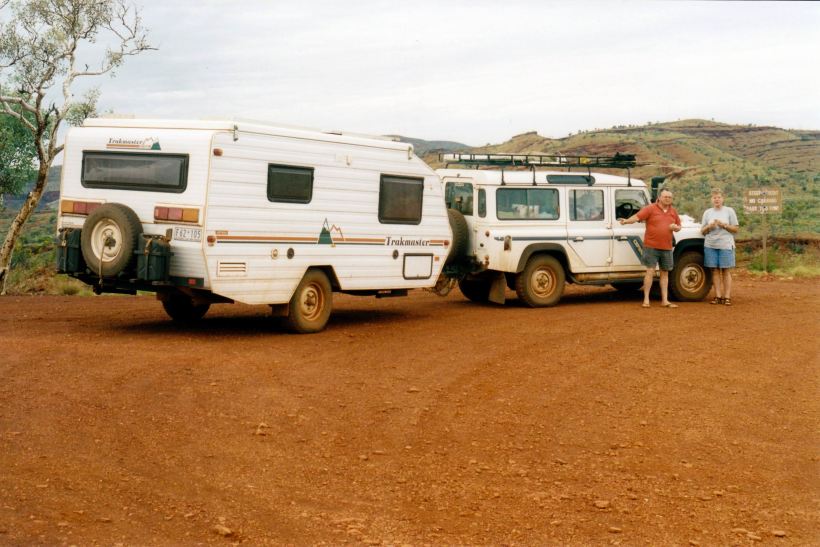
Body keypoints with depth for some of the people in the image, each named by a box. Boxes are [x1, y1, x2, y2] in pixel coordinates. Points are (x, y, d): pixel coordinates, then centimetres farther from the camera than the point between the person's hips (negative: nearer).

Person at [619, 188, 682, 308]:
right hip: (652, 246, -5)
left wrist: (675, 227, -2)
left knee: (665, 272, 10)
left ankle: (665, 300, 16)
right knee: (650, 271, -7)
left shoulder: (673, 212, 11)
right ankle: (646, 299, -1)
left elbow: (678, 226, 21)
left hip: (666, 247, 5)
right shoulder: (650, 208, -6)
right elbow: (637, 216, -17)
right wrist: (627, 221, -35)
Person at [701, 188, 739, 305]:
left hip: (726, 245, -2)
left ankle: (727, 297, -4)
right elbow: (702, 231, 14)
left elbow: (736, 229, 3)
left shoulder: (729, 211, 5)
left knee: (726, 271, -4)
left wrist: (724, 225, -11)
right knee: (715, 270, 1)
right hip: (710, 245, 3)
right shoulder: (707, 212, 12)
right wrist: (709, 226, -6)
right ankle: (718, 296, 4)